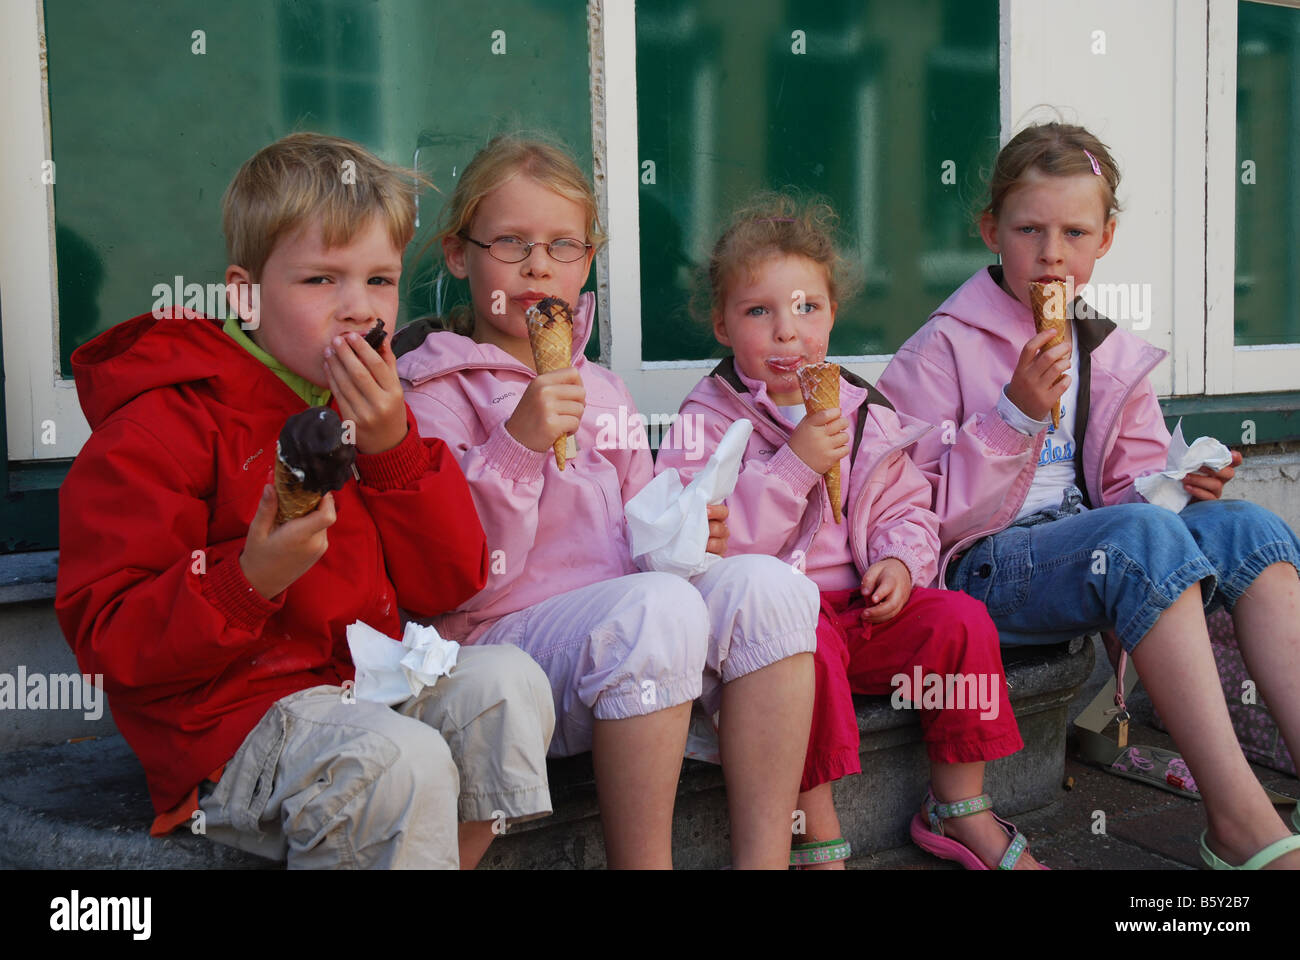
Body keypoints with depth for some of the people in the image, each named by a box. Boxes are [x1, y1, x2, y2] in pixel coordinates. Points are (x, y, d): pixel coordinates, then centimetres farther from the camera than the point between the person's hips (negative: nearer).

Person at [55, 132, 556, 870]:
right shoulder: (160, 427, -10)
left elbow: (449, 586, 5)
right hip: (232, 717, -7)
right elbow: (109, 643, -14)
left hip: (367, 687, 7)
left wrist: (392, 447, -8)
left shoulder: (370, 408, 11)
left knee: (508, 682, -16)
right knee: (404, 759, -31)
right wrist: (250, 580, -31)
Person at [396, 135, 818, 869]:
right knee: (658, 606, -34)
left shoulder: (604, 393, 19)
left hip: (625, 652, 6)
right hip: (500, 643, -6)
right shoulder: (433, 393, -1)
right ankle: (642, 860, -21)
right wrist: (517, 446, -21)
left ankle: (765, 856, -18)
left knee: (763, 581, -21)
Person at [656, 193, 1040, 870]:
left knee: (961, 620, -14)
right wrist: (795, 463, -22)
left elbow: (907, 508, 18)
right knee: (805, 643, -35)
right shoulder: (708, 423, -5)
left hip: (861, 608, 5)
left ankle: (960, 810, 3)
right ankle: (819, 843, -21)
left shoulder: (865, 414, 11)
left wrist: (902, 561, -5)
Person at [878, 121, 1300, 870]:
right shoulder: (943, 350, -4)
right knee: (1144, 532, -33)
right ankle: (1240, 822, -33)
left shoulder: (1114, 355, 13)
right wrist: (1015, 416, -20)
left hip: (1086, 543, 6)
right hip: (980, 570, -6)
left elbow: (1126, 492, 15)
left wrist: (1178, 488, -9)